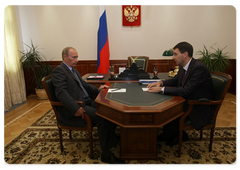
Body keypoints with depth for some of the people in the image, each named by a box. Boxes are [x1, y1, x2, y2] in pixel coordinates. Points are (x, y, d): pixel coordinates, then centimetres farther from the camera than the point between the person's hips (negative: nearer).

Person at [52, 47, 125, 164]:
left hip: (86, 102, 9)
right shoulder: (59, 70, -9)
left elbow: (84, 85, 26)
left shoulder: (73, 70, 22)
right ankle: (106, 154, -11)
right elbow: (61, 92, -21)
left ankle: (113, 138, 6)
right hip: (72, 110, -9)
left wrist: (98, 89, 8)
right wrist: (76, 109, -30)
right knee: (103, 118, -24)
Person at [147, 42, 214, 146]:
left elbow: (186, 91, -32)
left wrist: (161, 89, -29)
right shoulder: (183, 66, 1)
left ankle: (171, 137, 11)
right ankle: (174, 133, 15)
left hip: (199, 109, -8)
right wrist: (161, 82, -5)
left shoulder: (199, 68, -26)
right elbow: (175, 80, 15)